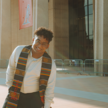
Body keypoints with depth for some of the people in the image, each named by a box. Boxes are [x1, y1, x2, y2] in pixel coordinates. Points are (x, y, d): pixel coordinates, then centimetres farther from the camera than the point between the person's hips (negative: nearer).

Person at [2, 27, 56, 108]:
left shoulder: (50, 64, -13)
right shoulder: (19, 51, -11)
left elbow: (50, 89, -5)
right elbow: (10, 70, 5)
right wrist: (10, 88, 10)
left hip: (34, 98, -2)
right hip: (15, 95, 2)